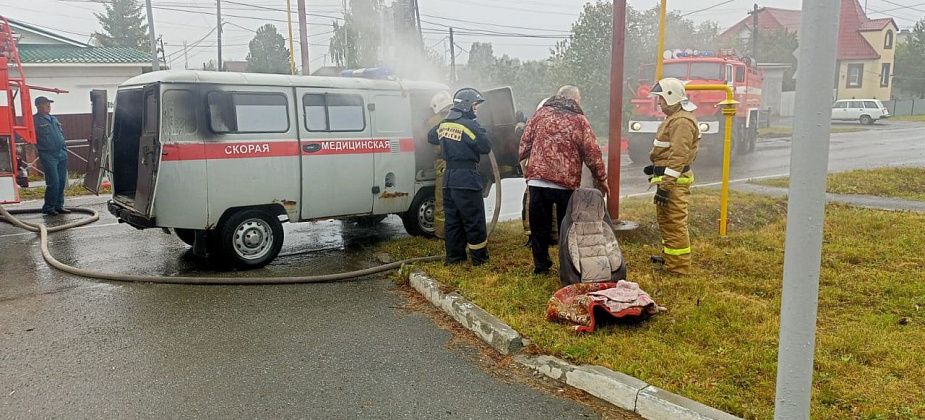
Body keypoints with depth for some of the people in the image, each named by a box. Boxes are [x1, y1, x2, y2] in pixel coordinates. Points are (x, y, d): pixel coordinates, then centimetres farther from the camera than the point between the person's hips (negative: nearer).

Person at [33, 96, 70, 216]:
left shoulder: (53, 119, 18)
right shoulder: (35, 120, -5)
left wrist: (65, 150, 19)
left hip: (62, 154, 7)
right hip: (48, 155, -7)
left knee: (62, 182, 8)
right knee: (53, 182, -11)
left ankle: (59, 205, 17)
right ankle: (48, 207, -1)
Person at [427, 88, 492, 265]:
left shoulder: (443, 124, 9)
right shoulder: (469, 125, -14)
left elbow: (431, 137, 26)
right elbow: (486, 147, -13)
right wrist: (480, 132, 4)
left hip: (449, 179, 8)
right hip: (467, 179, -7)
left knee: (453, 219, 13)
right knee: (474, 220, 1)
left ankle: (454, 257, 18)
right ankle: (480, 258, 8)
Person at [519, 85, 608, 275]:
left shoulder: (541, 113, 7)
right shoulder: (579, 121, 2)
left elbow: (525, 143, 6)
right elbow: (592, 154, 1)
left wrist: (523, 162, 18)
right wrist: (601, 179, 10)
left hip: (537, 180, 1)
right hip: (567, 183, -1)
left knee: (539, 226, 11)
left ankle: (541, 266, 17)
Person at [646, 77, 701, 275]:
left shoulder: (682, 121, -17)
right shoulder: (674, 118, 18)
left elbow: (678, 156, -23)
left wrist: (665, 186, -25)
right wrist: (656, 167, 19)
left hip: (674, 181, -11)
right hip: (668, 178, 11)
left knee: (675, 223, -7)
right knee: (665, 220, 20)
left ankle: (678, 266, -2)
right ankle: (668, 257, 33)